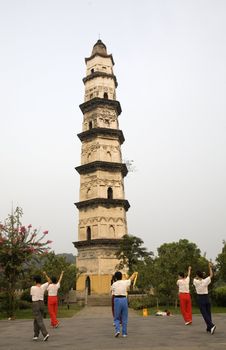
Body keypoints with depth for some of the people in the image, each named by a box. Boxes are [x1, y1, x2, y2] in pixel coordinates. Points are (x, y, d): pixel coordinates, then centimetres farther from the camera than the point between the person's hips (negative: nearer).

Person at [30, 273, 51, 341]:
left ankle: (45, 334, -18)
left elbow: (31, 294, 6)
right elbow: (49, 281, 14)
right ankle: (36, 335, 22)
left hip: (35, 304, -5)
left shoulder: (32, 288, -12)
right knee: (36, 320, 19)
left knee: (39, 321, -6)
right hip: (42, 304, 5)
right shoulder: (43, 286, -2)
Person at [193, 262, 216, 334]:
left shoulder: (195, 281, -10)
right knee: (208, 313, 13)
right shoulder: (205, 281, -6)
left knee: (204, 314, -2)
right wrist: (210, 267, 16)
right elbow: (211, 275, 9)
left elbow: (195, 278, 15)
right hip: (206, 298, 3)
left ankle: (211, 326, -21)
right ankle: (209, 328, 15)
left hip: (200, 299, -3)